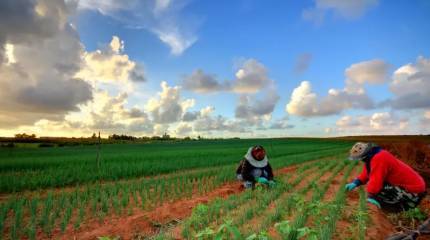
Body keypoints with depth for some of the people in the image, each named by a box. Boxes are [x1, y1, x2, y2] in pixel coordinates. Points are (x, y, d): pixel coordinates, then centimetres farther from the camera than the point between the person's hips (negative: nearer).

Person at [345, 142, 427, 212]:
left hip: (413, 190, -10)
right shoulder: (372, 156, 3)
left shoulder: (379, 158, -28)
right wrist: (355, 183, 0)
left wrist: (370, 196, -13)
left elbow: (375, 182, -26)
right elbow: (366, 174, 13)